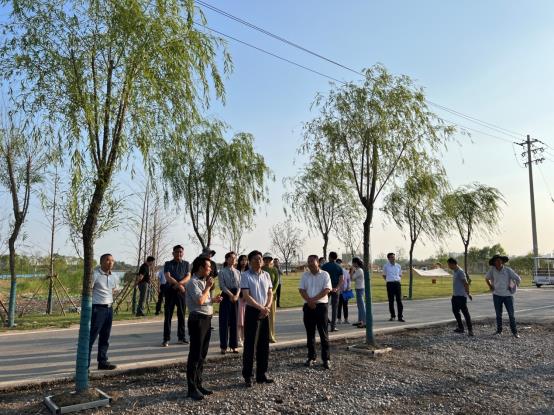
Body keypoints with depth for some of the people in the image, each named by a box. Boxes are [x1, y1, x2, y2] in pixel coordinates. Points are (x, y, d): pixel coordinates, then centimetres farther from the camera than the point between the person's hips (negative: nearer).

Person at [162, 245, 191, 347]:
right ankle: (166, 339, 4)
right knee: (168, 315, -1)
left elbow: (188, 277, -3)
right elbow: (168, 277, -9)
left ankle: (181, 337, 18)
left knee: (181, 315, 8)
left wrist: (179, 283, -20)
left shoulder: (186, 264, 8)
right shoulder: (168, 264, 4)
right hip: (170, 291, -2)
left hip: (182, 291, 2)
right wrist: (179, 285, -20)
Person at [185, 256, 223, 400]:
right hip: (197, 320, -9)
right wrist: (208, 287, -15)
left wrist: (213, 300, 8)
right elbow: (199, 300, -26)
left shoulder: (203, 281, 15)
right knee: (195, 355, -3)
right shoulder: (193, 282, -14)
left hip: (206, 320, 9)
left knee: (202, 355, 15)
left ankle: (198, 384, 25)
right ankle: (192, 388, 5)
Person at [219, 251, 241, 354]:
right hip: (226, 296, -4)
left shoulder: (237, 272, 9)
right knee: (224, 321, 0)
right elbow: (222, 286, -9)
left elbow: (239, 285, 4)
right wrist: (231, 295, -16)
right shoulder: (222, 272, -4)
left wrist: (236, 295, -12)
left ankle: (233, 345, 16)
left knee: (234, 321, 8)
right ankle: (223, 346, 8)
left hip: (235, 297, 4)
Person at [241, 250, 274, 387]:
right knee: (250, 344, 0)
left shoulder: (266, 275, 8)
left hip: (265, 313, 5)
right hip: (252, 311, -5)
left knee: (264, 344, 10)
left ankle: (261, 374, 22)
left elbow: (270, 293, 9)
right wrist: (261, 308, -19)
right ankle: (247, 376, 11)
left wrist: (267, 307, -9)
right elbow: (246, 296, -15)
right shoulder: (245, 275, -9)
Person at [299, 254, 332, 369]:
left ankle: (326, 359, 7)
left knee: (323, 334, 0)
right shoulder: (305, 275, 8)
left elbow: (327, 290, -10)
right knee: (310, 334, 9)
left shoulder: (324, 274, -2)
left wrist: (314, 299, -16)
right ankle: (311, 357, 19)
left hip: (321, 305, -3)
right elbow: (301, 290, 2)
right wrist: (309, 301, -13)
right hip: (308, 306, 3)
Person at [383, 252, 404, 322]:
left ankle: (400, 316, 1)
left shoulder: (398, 266, 8)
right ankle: (392, 316, 15)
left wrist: (398, 280, 6)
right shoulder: (385, 266, 3)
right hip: (390, 284, -1)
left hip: (397, 283, 1)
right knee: (391, 301, 4)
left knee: (399, 300, -3)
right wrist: (388, 280, 6)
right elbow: (384, 275, 17)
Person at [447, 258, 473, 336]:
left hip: (461, 296, -10)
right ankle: (460, 328, 22)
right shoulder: (453, 271, 13)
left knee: (465, 312, -6)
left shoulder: (460, 272, -15)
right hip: (455, 295, 10)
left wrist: (468, 293, -19)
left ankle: (470, 330, -2)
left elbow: (465, 283, -18)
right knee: (455, 311, 13)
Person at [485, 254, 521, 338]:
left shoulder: (508, 270, -7)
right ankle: (499, 331, 18)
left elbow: (518, 279, 0)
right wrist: (490, 287, 8)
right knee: (498, 314, 9)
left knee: (511, 314, -1)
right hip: (497, 295, 1)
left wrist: (514, 288, 0)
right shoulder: (492, 269, -2)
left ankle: (515, 332, 6)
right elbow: (486, 278, 16)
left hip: (508, 295, -1)